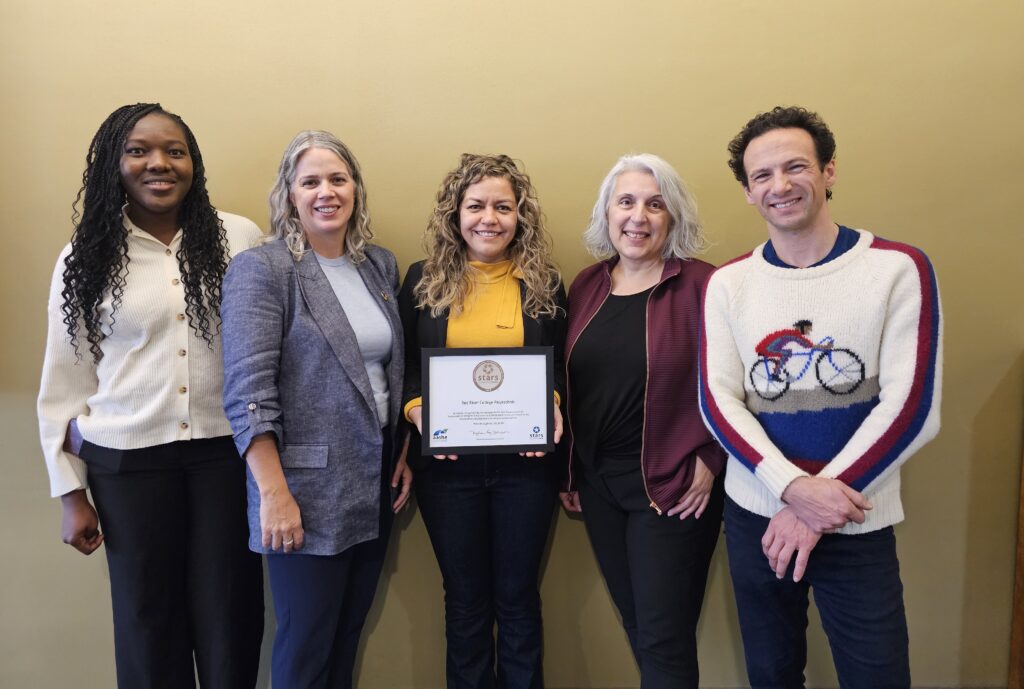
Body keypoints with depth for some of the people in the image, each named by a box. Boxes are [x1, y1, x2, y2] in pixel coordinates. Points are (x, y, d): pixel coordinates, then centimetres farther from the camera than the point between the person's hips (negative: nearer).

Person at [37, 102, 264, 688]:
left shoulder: (241, 238, -2)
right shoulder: (86, 258, 1)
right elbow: (66, 381, 4)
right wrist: (72, 493, 4)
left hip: (227, 452, 0)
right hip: (128, 462, 1)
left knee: (230, 618, 9)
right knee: (148, 620, 14)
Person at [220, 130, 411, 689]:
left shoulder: (381, 265, 9)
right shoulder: (261, 270, -9)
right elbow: (248, 392, -16)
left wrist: (404, 453, 11)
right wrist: (274, 494, -19)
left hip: (375, 488, 6)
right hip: (308, 493, -5)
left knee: (348, 640, 18)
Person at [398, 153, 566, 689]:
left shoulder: (544, 283, 3)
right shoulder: (423, 280, 2)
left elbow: (560, 367, 6)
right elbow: (404, 368, 4)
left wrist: (552, 408, -13)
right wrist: (418, 411, -15)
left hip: (524, 461, 0)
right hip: (448, 464, 0)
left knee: (518, 597, 14)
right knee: (465, 599, 14)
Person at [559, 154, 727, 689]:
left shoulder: (701, 286, -11)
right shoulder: (586, 285, 6)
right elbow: (571, 385, 10)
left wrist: (709, 463, -12)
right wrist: (568, 468, 10)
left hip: (673, 486, -5)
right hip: (598, 484, 6)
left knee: (664, 637, 4)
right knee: (636, 624, 19)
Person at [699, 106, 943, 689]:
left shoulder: (899, 268, -5)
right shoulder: (728, 284, 1)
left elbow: (913, 408, -11)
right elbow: (718, 401, -5)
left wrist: (813, 508, -15)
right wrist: (795, 488, -20)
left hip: (858, 527, -2)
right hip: (755, 516, 2)